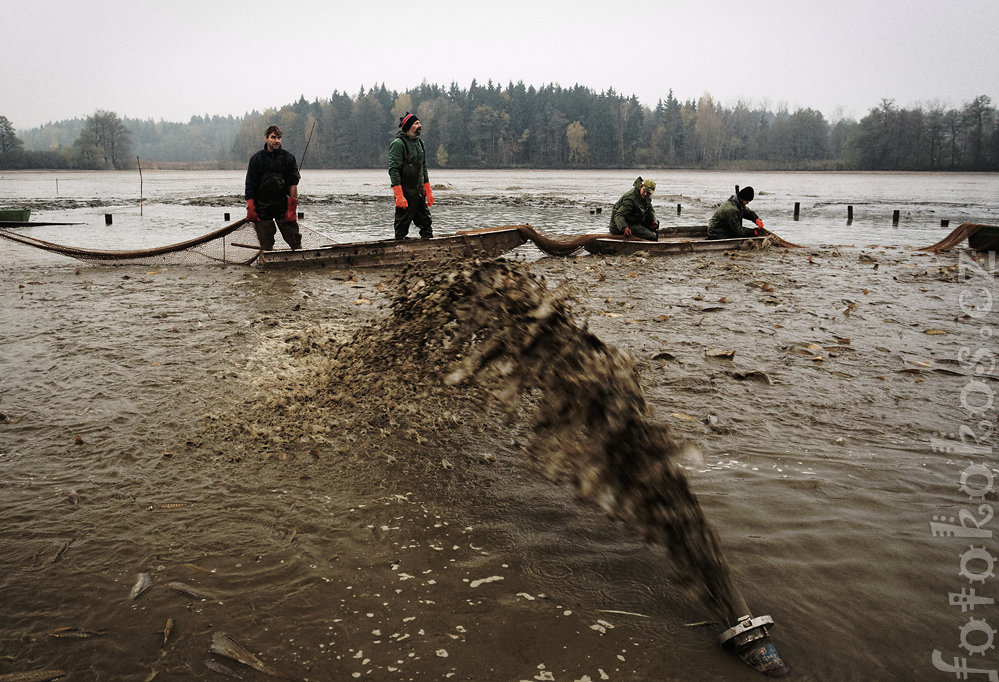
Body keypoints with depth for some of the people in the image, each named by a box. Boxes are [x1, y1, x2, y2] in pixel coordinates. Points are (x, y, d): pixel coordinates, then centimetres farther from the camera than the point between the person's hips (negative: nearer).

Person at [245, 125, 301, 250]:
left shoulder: (288, 158, 4)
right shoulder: (256, 159, 4)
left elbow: (293, 184, 0)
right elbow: (250, 187, 4)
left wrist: (292, 209, -8)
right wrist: (250, 209, -3)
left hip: (284, 206, 0)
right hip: (262, 206, 0)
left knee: (294, 239, -5)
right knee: (266, 246, 0)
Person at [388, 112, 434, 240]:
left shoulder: (419, 142, 14)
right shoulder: (398, 143, -11)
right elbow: (393, 170, -17)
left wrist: (428, 192, 16)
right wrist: (399, 195, -24)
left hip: (419, 193, 8)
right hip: (406, 193, -8)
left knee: (427, 224, 9)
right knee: (402, 228, -2)